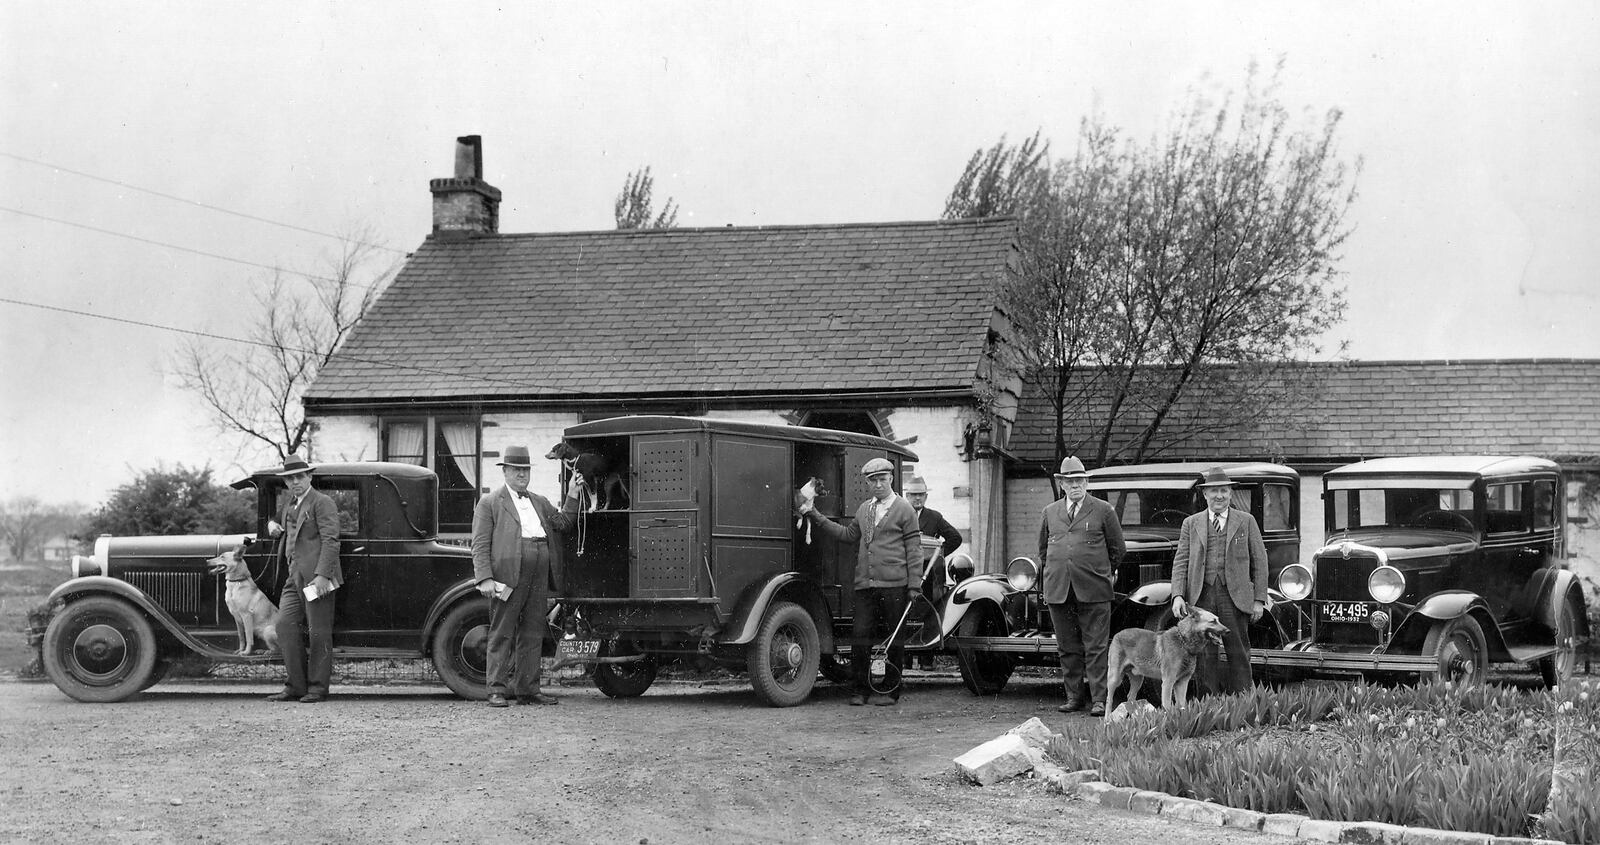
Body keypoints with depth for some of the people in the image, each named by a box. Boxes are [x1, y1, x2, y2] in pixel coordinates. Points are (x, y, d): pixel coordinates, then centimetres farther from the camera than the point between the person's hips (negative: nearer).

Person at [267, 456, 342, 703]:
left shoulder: (322, 502, -6)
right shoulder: (289, 507, 21)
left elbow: (330, 541, -15)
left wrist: (322, 574, -23)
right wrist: (274, 527, 12)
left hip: (317, 576, -8)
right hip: (294, 576, 8)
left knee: (318, 632, -3)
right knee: (285, 625, 0)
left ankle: (317, 688, 4)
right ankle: (295, 687, 6)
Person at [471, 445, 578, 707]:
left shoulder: (540, 502, 24)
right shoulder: (489, 503, 6)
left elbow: (563, 524, 15)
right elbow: (480, 544, -2)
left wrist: (573, 495, 7)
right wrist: (485, 578, -13)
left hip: (539, 578, 5)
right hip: (507, 576, -5)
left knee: (533, 636, 8)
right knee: (502, 635, -2)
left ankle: (528, 690, 13)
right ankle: (497, 690, 1)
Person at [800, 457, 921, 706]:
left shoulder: (904, 510, 2)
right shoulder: (864, 509, 18)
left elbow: (914, 550, 0)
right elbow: (849, 535, 23)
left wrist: (914, 585, -6)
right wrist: (816, 517, 17)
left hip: (893, 584, -4)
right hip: (865, 583, 4)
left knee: (894, 637, 2)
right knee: (860, 634, -1)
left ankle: (891, 691, 10)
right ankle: (861, 690, 8)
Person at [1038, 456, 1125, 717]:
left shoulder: (1103, 510, 3)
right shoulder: (1050, 512, 12)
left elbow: (1117, 548, 11)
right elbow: (1043, 547, 25)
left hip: (1093, 590, -3)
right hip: (1058, 591, 3)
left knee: (1096, 648, -5)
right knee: (1068, 648, 8)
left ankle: (1099, 700, -3)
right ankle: (1073, 697, 15)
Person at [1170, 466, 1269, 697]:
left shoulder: (1246, 521, 10)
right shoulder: (1191, 524, 13)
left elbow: (1259, 561, 7)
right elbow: (1181, 562, 7)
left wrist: (1259, 599, 0)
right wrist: (1178, 596, -7)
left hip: (1235, 597, -1)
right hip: (1201, 597, 1)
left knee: (1239, 656, 0)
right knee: (1203, 657, 0)